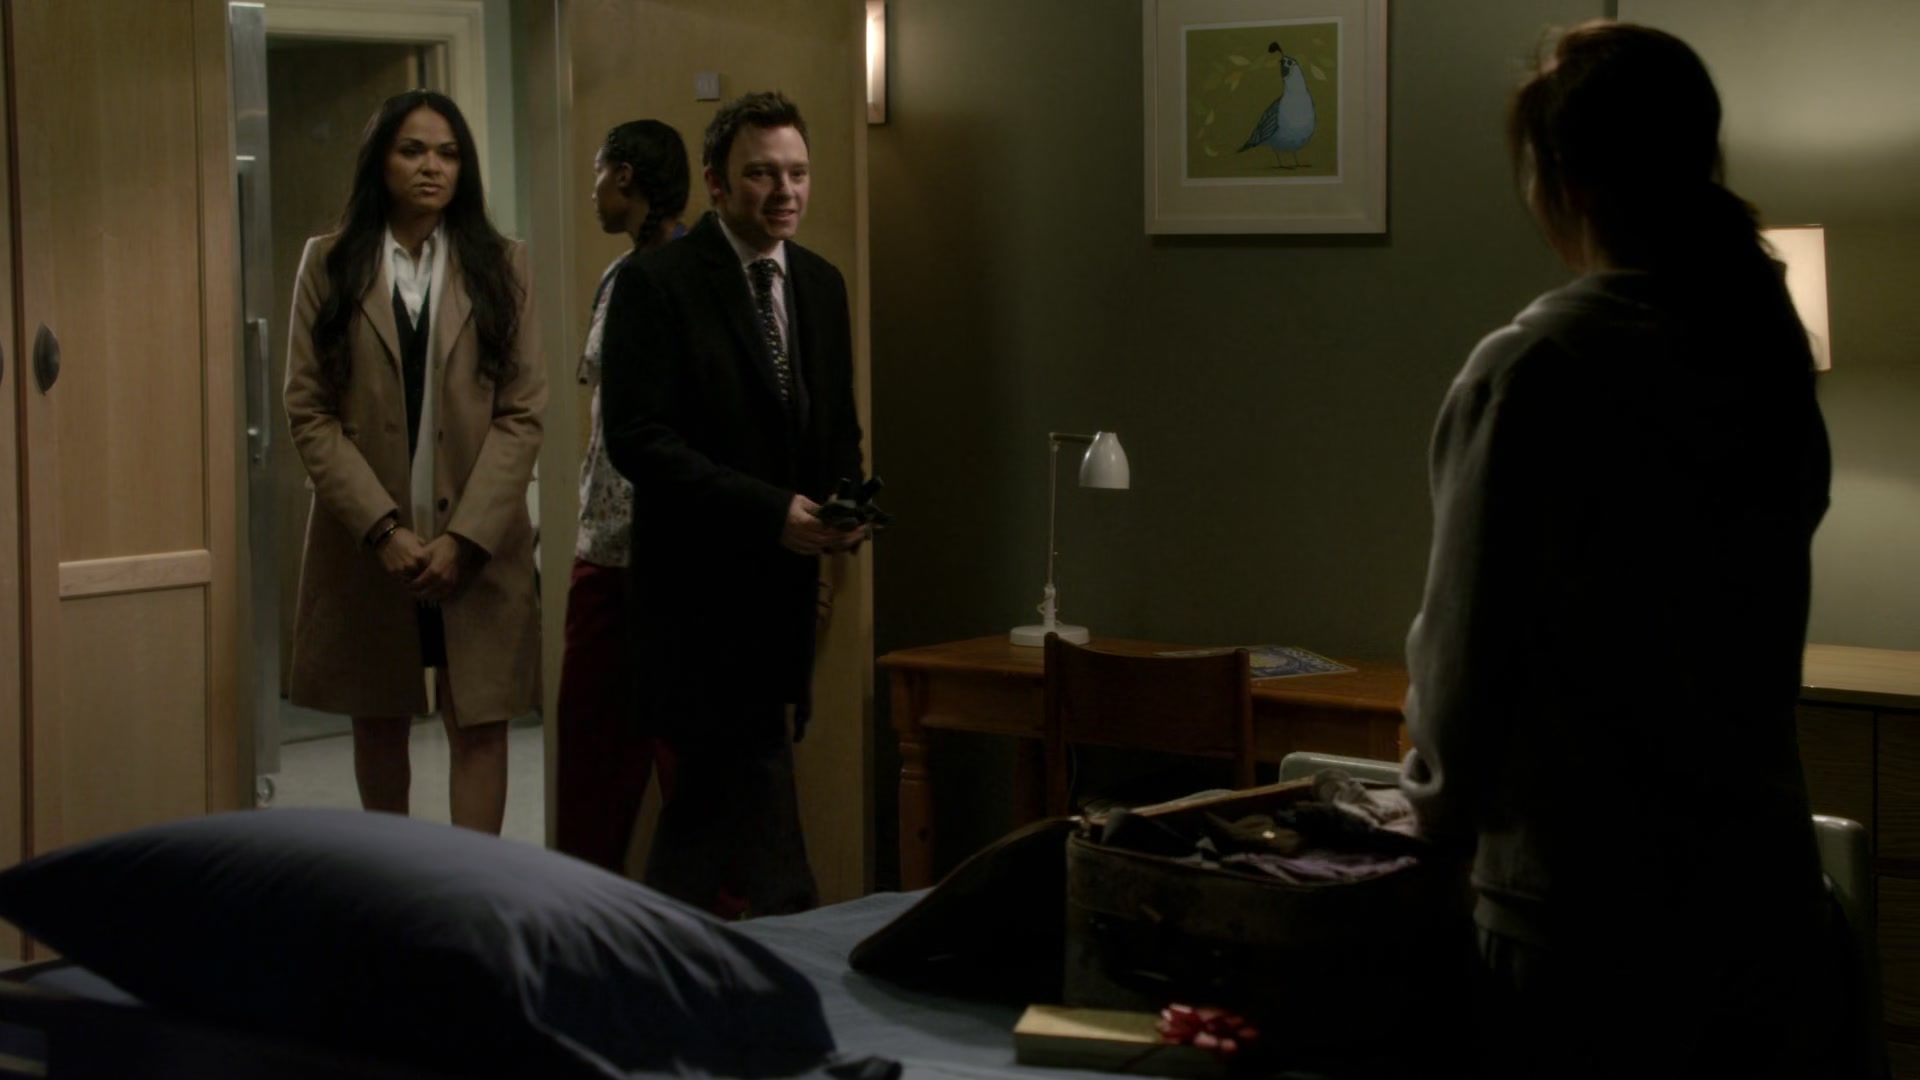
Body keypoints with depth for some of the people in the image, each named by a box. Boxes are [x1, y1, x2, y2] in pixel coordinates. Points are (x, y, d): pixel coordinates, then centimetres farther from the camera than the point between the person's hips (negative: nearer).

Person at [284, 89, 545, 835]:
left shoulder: (500, 265, 4)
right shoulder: (329, 263, 3)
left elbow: (522, 413, -2)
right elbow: (309, 411, -3)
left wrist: (465, 536, -13)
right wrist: (382, 528, -14)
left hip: (476, 543, 0)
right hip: (365, 542, 1)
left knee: (479, 723, -3)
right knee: (378, 722, 11)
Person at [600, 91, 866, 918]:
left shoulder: (821, 284, 12)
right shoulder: (656, 284, -9)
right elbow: (638, 440, -16)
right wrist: (769, 511, -21)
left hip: (785, 587, 7)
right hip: (701, 592, -7)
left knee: (709, 793, 14)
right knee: (756, 794, -7)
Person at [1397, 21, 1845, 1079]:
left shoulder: (1528, 370, -15)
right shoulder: (1774, 357, 4)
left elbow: (1467, 629, -8)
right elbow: (1764, 626, 10)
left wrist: (1444, 797, 10)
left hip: (1582, 903, -6)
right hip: (1765, 884, 6)